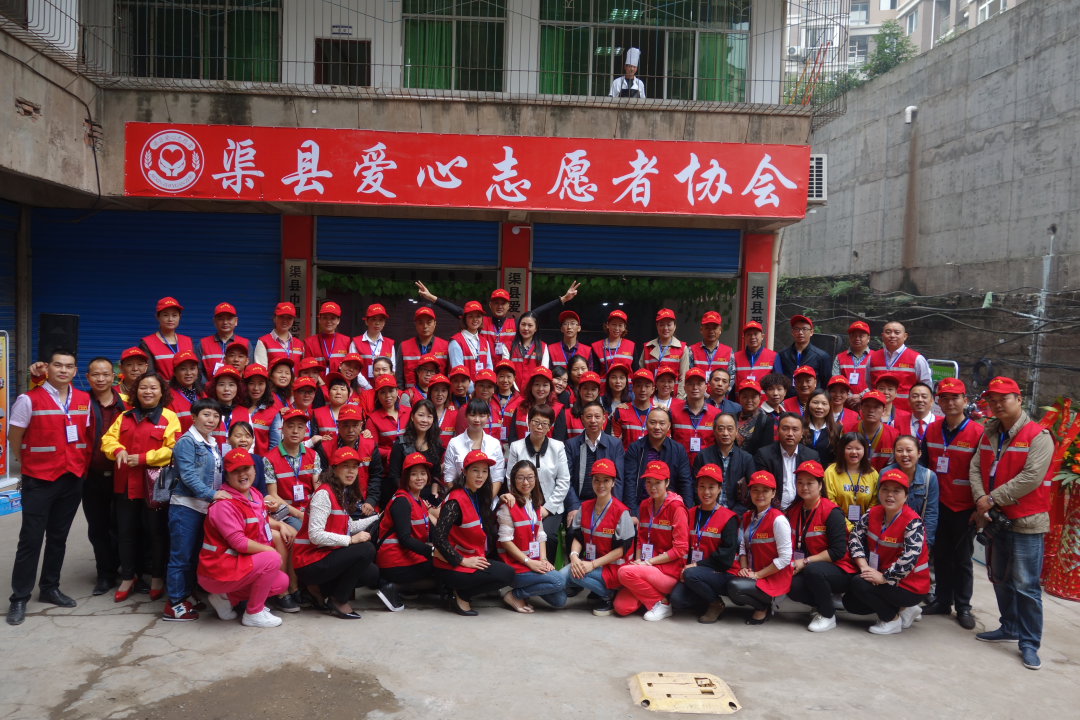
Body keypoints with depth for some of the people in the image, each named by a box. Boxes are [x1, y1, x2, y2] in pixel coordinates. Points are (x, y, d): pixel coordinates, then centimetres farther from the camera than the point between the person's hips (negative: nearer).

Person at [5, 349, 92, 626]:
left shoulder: (84, 400, 4)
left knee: (59, 537, 13)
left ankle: (50, 588, 26)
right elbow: (14, 438, -3)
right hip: (39, 480, -4)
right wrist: (30, 465, 4)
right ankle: (19, 598, 11)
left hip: (73, 479, 4)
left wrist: (82, 464, 9)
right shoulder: (29, 399, -9)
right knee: (31, 539, 0)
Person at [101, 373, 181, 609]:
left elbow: (173, 449, -15)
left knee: (157, 531, 6)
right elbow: (109, 438, 7)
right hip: (126, 483, 5)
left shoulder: (169, 417, -6)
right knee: (126, 531, 13)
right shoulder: (125, 416, 12)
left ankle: (157, 578, 22)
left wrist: (143, 458, -19)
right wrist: (118, 450, -15)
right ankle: (127, 577, 29)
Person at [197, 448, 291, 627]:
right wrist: (270, 550, -15)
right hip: (218, 570, -9)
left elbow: (262, 520, 18)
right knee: (272, 559, -23)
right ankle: (253, 614, -6)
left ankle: (226, 598, 12)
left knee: (282, 582, 3)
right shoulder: (224, 504, -22)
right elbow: (239, 543, -25)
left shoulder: (255, 494, 5)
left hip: (239, 564, 9)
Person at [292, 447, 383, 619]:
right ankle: (339, 601, -7)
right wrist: (351, 540, -24)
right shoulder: (324, 493, -18)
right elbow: (315, 535, -25)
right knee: (366, 549, -23)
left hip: (326, 556, 9)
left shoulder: (344, 493, 12)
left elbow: (347, 527, 9)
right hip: (309, 562, -9)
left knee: (373, 574, 7)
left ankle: (320, 589, 15)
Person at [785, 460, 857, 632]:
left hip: (840, 572, -5)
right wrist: (793, 563, -12)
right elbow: (792, 544, 8)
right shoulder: (793, 511, 5)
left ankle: (828, 616, -10)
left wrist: (806, 562, -20)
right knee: (793, 586, -26)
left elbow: (838, 551, -18)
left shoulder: (832, 512, -14)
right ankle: (824, 601, 5)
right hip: (807, 570, 5)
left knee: (813, 570, -35)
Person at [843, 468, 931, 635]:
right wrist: (864, 566, -16)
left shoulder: (913, 522, -23)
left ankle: (892, 620, -1)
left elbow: (909, 558, -32)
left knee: (859, 583, -23)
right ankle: (903, 609, 16)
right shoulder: (874, 513, -1)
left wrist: (883, 577, -27)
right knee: (850, 603, 4)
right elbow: (855, 536, -3)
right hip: (885, 580, 8)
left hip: (911, 586, -8)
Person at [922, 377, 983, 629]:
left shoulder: (977, 433, -10)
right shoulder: (931, 429, 4)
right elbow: (924, 464, 11)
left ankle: (963, 606, 19)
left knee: (962, 558, 7)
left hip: (964, 507, -4)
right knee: (941, 555, 12)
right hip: (938, 504, 4)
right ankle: (942, 600, 24)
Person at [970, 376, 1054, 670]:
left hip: (1025, 522, -7)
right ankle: (1009, 628, 34)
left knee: (1026, 585, -4)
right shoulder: (988, 433, 11)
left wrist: (993, 499, -17)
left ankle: (1029, 643, 8)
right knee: (1001, 580, 18)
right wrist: (980, 497, -12)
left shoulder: (1038, 435, -12)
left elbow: (1031, 477, -20)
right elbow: (975, 467, 6)